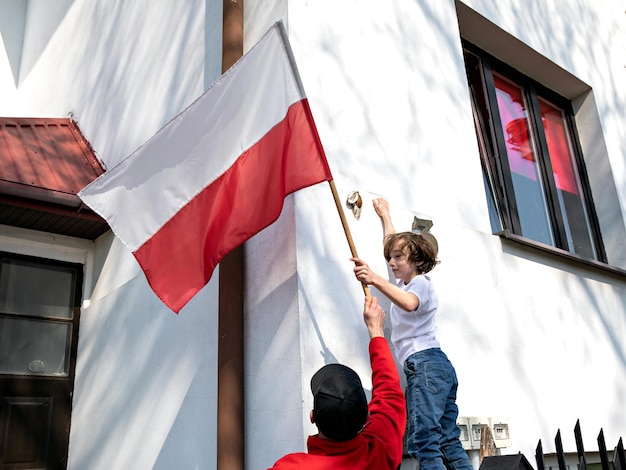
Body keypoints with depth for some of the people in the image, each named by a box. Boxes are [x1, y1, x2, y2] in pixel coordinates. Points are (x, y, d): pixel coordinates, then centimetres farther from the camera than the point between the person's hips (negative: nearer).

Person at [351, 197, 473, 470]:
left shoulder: (421, 282, -3)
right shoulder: (406, 282, 24)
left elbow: (409, 304, -29)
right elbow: (395, 244, 39)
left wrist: (375, 280, -41)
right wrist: (384, 215, 47)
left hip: (426, 363, -10)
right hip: (437, 367, 10)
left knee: (423, 440, -19)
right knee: (448, 442, 4)